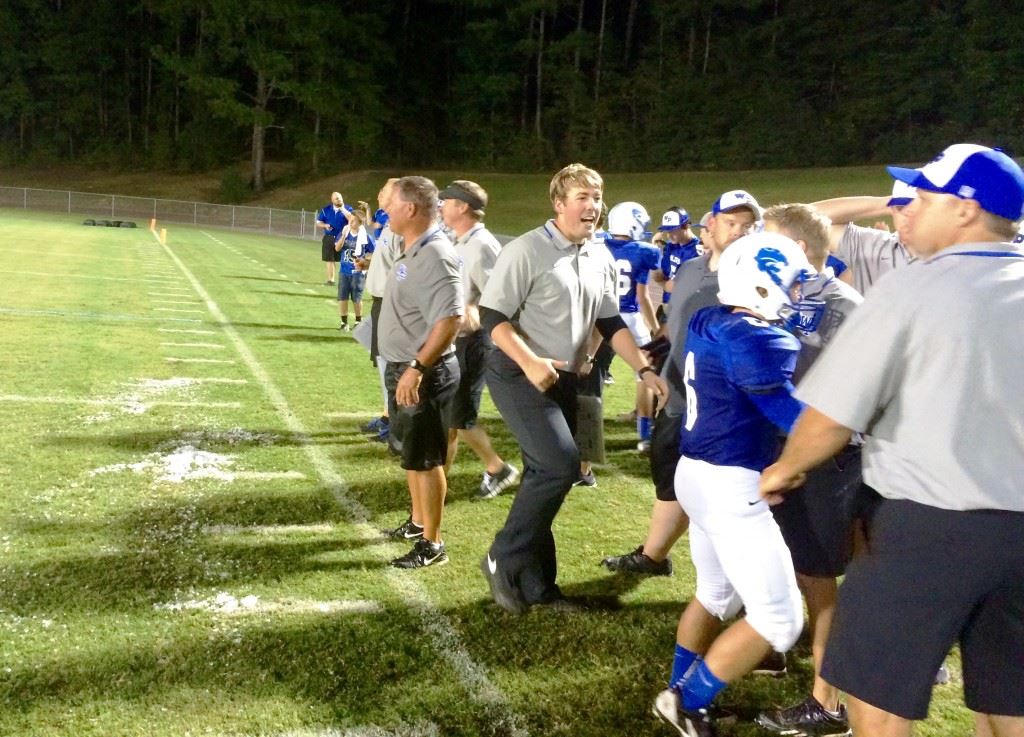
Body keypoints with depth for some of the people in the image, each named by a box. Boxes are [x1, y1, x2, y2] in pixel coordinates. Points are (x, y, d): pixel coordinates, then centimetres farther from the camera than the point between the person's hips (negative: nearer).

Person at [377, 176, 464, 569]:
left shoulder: (435, 256, -22)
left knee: (425, 459, -1)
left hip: (425, 374, -10)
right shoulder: (411, 250, 9)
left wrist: (417, 368, -30)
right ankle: (417, 521, 37)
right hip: (403, 367, 10)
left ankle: (433, 543, 9)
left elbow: (450, 320, -29)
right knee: (410, 451, 21)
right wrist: (403, 367, 17)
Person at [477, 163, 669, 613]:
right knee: (560, 465, -19)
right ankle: (504, 560, -2)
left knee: (545, 475, 10)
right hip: (518, 374, -7)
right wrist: (530, 362, -30)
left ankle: (535, 585, 21)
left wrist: (645, 369, 4)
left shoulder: (601, 259, 8)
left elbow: (611, 323, 15)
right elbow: (492, 316, -16)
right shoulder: (527, 251, -14)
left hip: (563, 380, 8)